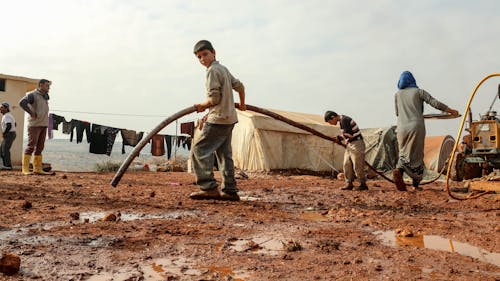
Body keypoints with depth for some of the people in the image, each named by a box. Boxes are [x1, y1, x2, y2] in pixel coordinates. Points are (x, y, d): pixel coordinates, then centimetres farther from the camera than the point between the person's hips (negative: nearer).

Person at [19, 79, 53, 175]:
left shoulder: (45, 96, 18)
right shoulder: (32, 95, -7)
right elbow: (22, 102, -23)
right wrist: (31, 113, -19)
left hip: (44, 125, 8)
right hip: (34, 124, -8)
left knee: (40, 147, 7)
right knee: (31, 146, -9)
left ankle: (37, 168, 10)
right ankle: (25, 169, -6)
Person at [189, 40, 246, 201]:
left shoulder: (212, 70, -12)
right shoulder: (223, 68, 16)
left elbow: (214, 99, -17)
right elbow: (239, 86, 25)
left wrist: (201, 106, 1)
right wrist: (242, 104, 39)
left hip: (218, 119, -10)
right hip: (229, 117, 10)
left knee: (199, 149, -9)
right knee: (224, 154, 11)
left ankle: (209, 188, -13)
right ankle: (229, 191, 13)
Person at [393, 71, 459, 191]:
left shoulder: (397, 94, 12)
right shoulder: (418, 92, 6)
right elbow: (435, 103, 0)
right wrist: (451, 111, 12)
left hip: (402, 128, 2)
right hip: (416, 127, -2)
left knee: (404, 153, 10)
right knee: (415, 155, 5)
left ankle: (399, 170, -22)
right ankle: (416, 184, 1)